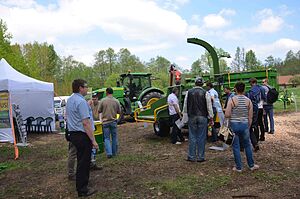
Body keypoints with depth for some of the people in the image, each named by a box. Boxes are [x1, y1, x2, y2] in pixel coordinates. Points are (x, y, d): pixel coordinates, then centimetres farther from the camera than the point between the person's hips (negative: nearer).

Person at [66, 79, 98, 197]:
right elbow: (86, 123, -23)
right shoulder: (81, 101, -19)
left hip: (73, 134, 10)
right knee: (84, 162, 1)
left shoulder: (70, 100, 11)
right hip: (82, 135, -10)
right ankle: (82, 190, 11)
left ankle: (80, 185, 34)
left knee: (80, 160, 21)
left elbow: (68, 115, 22)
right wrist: (93, 140, -20)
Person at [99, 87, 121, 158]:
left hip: (105, 121, -1)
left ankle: (109, 153, -5)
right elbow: (119, 112, 3)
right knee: (114, 137, 13)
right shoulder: (116, 101, -3)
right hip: (113, 121, 1)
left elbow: (99, 111, 0)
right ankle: (114, 152, 21)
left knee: (107, 138, 5)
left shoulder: (102, 100, -7)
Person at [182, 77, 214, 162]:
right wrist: (211, 118, 5)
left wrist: (185, 115, 16)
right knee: (201, 137, 5)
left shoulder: (189, 92, 1)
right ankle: (201, 157, 11)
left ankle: (191, 157, 12)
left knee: (192, 137, 7)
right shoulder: (205, 93, -4)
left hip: (192, 117, 1)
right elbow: (209, 107, -2)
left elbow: (185, 105, 6)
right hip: (202, 117, -1)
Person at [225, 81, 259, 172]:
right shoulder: (248, 101, 0)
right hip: (244, 125, 3)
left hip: (234, 125, -3)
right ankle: (251, 165, 30)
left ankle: (238, 167, 16)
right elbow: (250, 117, 4)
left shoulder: (232, 100, -10)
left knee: (236, 147, 7)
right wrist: (248, 127, 15)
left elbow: (227, 115, -14)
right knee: (247, 145, 19)